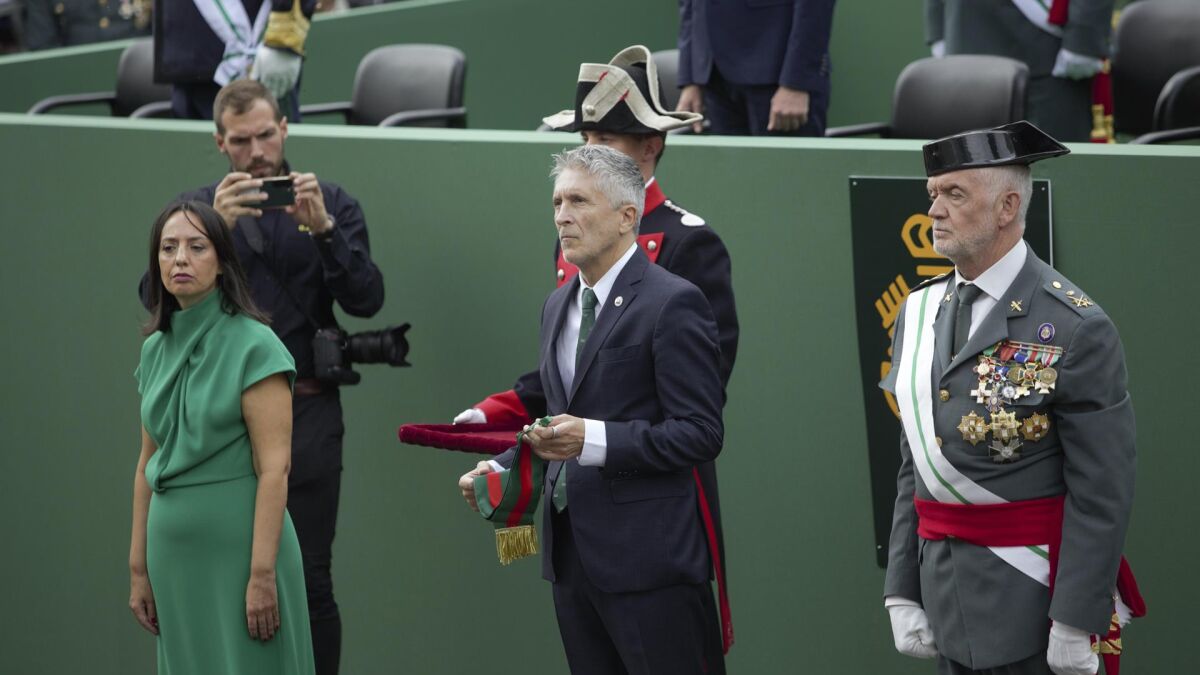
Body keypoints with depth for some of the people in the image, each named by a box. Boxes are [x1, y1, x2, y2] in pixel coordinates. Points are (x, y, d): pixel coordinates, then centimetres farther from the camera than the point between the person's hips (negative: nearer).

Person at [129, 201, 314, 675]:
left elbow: (274, 467, -14)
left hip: (236, 548, -6)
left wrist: (262, 574, -19)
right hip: (173, 551, 6)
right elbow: (148, 463, 13)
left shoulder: (252, 344, -10)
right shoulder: (156, 350, 8)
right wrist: (138, 568, 11)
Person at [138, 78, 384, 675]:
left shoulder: (331, 204, 8)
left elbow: (366, 299, -4)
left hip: (306, 410, -1)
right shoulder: (197, 207, 9)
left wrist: (322, 228, -17)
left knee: (309, 578, -4)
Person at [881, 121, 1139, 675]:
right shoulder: (920, 312, 9)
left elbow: (1102, 490, -13)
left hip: (1031, 605, -6)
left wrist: (1075, 625, -16)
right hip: (949, 605, 6)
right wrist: (902, 593, 8)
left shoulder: (1074, 328, -11)